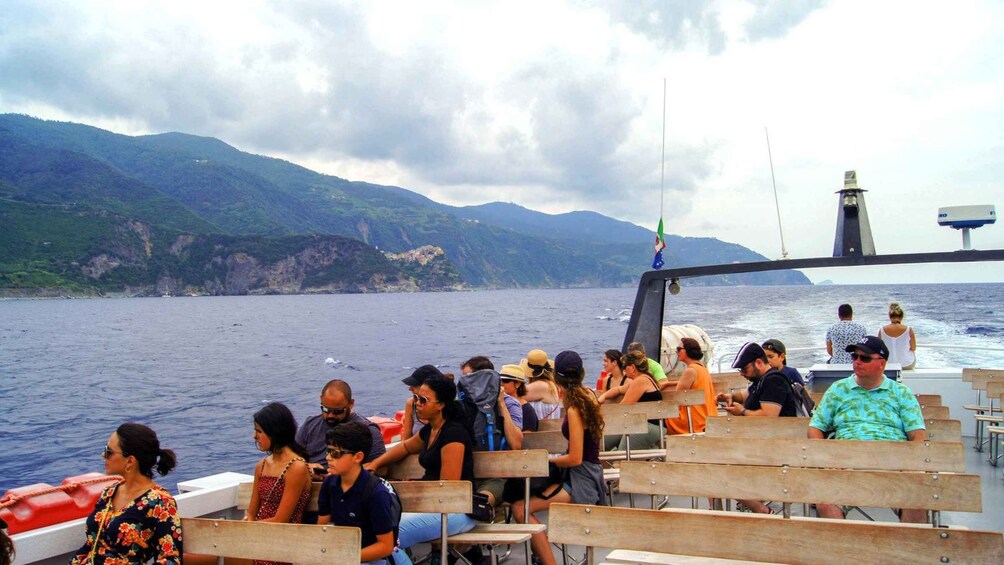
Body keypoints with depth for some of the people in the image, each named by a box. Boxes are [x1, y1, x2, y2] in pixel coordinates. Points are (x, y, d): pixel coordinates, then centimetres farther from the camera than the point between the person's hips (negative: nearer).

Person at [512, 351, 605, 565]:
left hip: (581, 479, -10)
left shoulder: (574, 410, -17)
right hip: (589, 473, 10)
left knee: (520, 508, -22)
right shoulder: (587, 395, 7)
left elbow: (575, 459, -19)